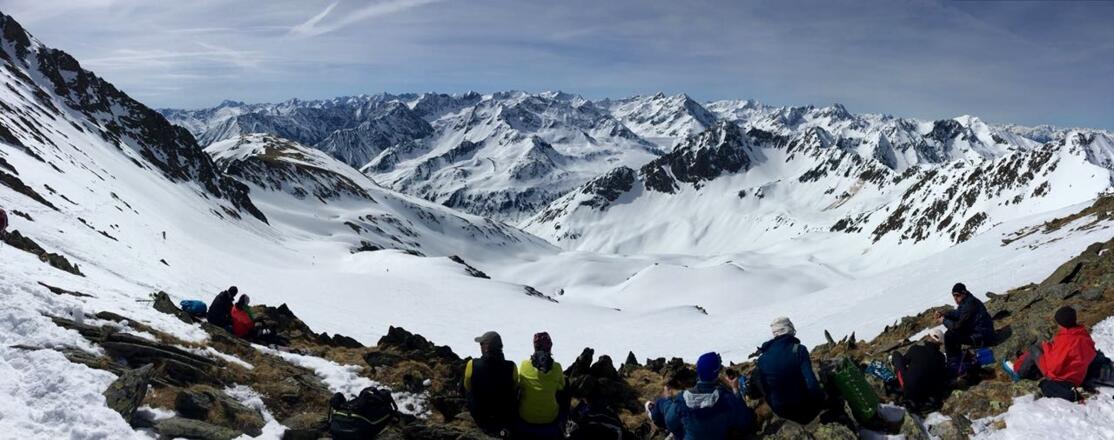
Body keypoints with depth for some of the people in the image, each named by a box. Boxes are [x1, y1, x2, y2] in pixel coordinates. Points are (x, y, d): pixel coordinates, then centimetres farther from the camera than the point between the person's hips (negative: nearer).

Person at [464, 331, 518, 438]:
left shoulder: (472, 365, -26)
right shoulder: (511, 368, -24)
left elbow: (468, 390, -7)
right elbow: (514, 393, -7)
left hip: (480, 418, 0)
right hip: (506, 419, 0)